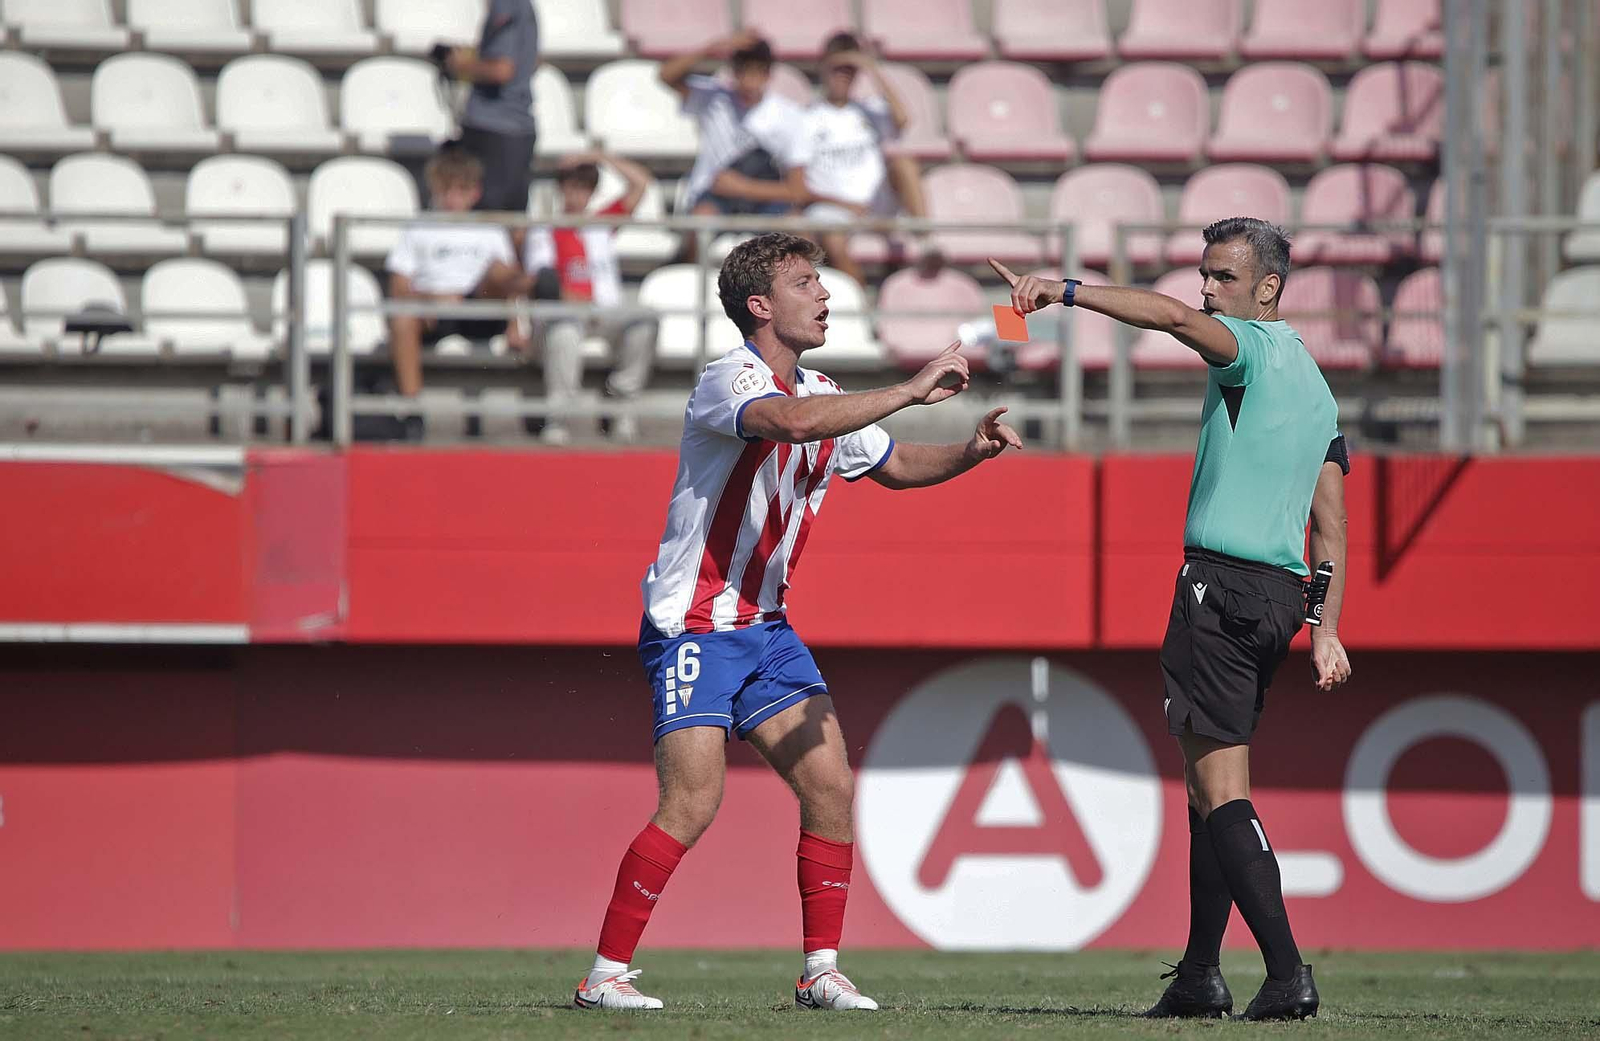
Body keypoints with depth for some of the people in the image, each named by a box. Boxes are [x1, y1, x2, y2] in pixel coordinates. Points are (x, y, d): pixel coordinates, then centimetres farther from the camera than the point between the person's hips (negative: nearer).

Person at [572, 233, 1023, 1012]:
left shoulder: (821, 394, 12)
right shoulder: (730, 379, -15)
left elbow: (894, 465, 24)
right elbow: (790, 421, -37)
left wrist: (970, 451, 5)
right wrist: (912, 391, -33)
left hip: (765, 627, 8)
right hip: (692, 626, -8)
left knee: (830, 785, 0)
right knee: (692, 803, -14)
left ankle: (822, 970, 7)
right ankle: (604, 975, -6)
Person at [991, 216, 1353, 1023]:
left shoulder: (1254, 349, -5)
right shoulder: (1313, 382, 21)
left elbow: (1173, 317, -27)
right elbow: (1331, 526, 18)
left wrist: (1064, 292, -29)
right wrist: (1325, 629, 16)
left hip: (1220, 584, -9)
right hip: (1281, 592, 9)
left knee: (1221, 787, -10)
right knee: (1209, 783, 15)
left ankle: (1287, 972, -19)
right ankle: (1199, 976, 16)